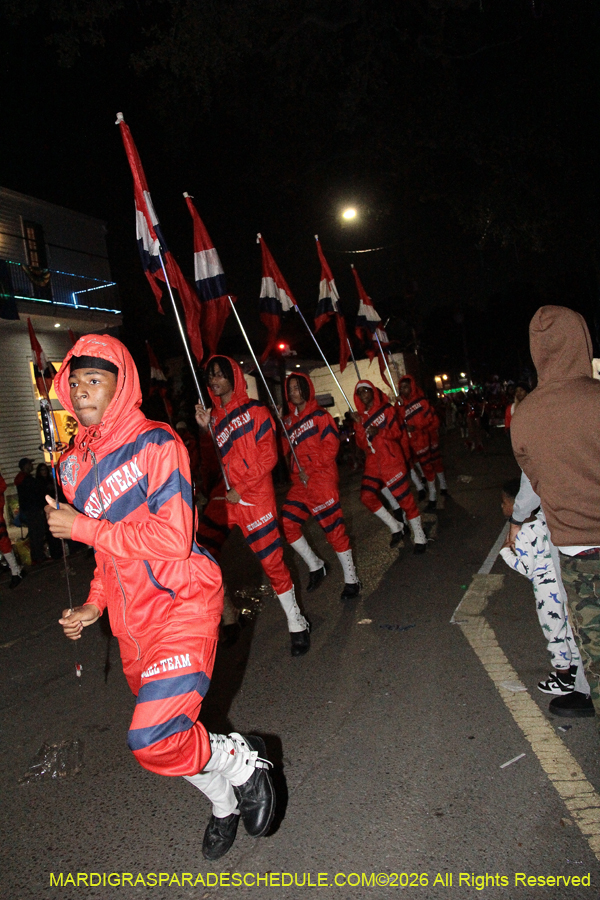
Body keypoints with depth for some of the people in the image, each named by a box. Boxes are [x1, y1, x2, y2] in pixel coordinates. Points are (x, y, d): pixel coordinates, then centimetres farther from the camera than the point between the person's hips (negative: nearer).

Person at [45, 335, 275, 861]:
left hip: (182, 604, -7)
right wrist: (95, 605, 10)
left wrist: (82, 527, -18)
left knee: (154, 741, -19)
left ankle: (242, 760, 11)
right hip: (133, 620, 7)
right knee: (171, 733, 19)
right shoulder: (76, 463, 8)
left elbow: (171, 540, -23)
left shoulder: (156, 444, -15)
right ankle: (225, 804, 46)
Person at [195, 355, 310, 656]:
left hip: (254, 493, -6)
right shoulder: (214, 414, 14)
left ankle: (296, 623, 13)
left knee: (271, 558, -4)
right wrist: (206, 428, 0)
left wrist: (240, 488, -12)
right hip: (223, 494, 6)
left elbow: (268, 456, -7)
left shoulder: (254, 411, -2)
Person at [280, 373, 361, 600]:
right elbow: (285, 449, 17)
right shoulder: (289, 421, 16)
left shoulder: (319, 415, -2)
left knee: (334, 528, -4)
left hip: (322, 479, -6)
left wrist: (309, 467, -14)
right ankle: (315, 566, 19)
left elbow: (331, 445, -10)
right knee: (286, 524, -2)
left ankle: (351, 579, 10)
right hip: (300, 483, 6)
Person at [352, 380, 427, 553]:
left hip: (391, 459, -5)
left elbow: (397, 432, -4)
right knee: (367, 496, -4)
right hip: (373, 462, 5)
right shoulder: (361, 415, 11)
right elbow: (362, 443, 6)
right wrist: (360, 425, -10)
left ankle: (419, 537, 9)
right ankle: (395, 527, 14)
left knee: (404, 497, -4)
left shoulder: (385, 409, 0)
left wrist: (379, 432, -21)